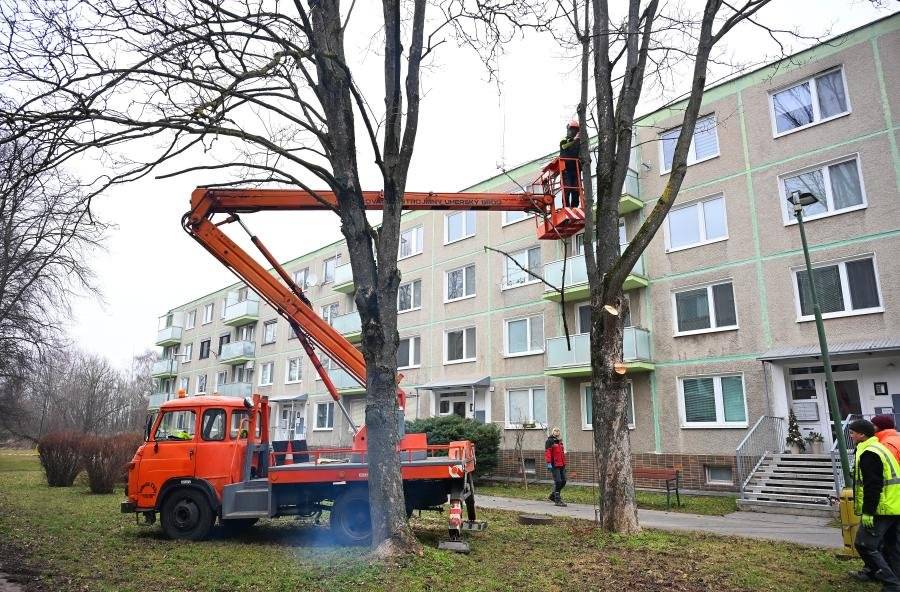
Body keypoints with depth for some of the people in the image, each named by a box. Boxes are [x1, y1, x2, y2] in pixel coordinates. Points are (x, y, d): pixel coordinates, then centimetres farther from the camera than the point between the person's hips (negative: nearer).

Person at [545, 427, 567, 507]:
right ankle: (558, 500, -1)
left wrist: (564, 464, 24)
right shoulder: (549, 441, -4)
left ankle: (553, 496, 24)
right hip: (554, 465, -8)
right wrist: (548, 463, -21)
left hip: (561, 465, 8)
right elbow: (547, 452, -13)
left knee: (563, 481, 7)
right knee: (558, 481, -10)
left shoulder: (560, 442, 21)